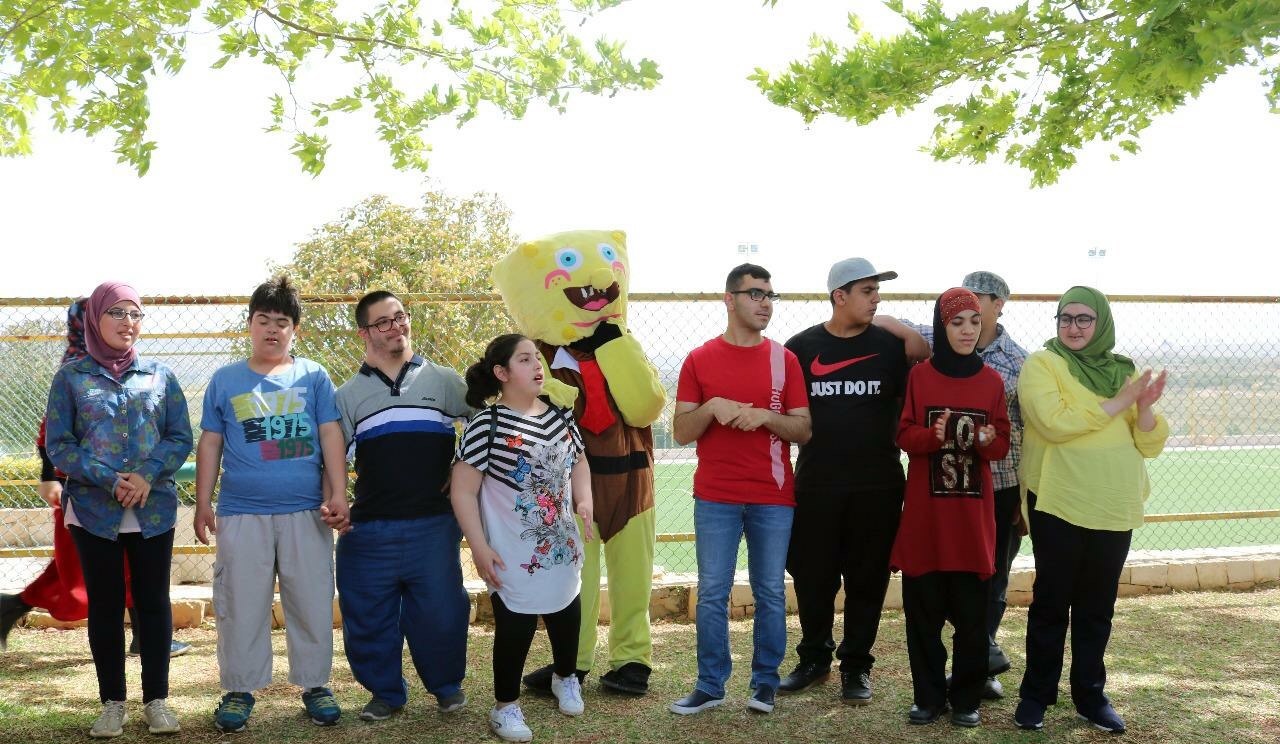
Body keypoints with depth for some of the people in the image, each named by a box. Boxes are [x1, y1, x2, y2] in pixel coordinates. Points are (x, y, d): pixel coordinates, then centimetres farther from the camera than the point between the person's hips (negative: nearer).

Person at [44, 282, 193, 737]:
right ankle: (112, 703, 17)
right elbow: (57, 445, -4)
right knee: (104, 604, 7)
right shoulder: (71, 377, 2)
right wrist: (109, 479, -17)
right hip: (93, 510, -1)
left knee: (153, 601, 5)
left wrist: (148, 475, -16)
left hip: (154, 509, 1)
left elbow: (181, 438, 2)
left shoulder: (159, 376, 6)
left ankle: (156, 699, 15)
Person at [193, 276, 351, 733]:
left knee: (313, 603, 6)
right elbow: (210, 444, 10)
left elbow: (331, 437, 2)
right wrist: (202, 503, 6)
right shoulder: (225, 381, 8)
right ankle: (239, 690, 18)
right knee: (241, 606, 5)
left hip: (306, 513, 0)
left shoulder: (313, 377, 6)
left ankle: (314, 684, 19)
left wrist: (338, 496, -7)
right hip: (241, 514, 1)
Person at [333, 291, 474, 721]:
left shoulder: (444, 381, 6)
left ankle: (447, 685, 25)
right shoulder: (348, 395, 9)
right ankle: (385, 691, 23)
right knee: (369, 617, 5)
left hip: (434, 524, -1)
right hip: (370, 529, 1)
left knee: (439, 611, 2)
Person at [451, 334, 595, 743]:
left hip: (562, 548, 6)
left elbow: (579, 464, 19)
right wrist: (479, 547, -19)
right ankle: (506, 705, 19)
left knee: (567, 619, 18)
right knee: (514, 628, 0)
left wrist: (584, 502, 0)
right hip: (514, 557, -6)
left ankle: (565, 678, 45)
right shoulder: (486, 425, -15)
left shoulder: (560, 417, 3)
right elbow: (462, 491, -15)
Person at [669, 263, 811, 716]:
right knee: (712, 593, 3)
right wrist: (712, 407, -17)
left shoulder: (785, 360, 3)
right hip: (715, 497, 0)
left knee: (770, 593, 7)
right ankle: (710, 684, 14)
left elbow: (804, 430, 2)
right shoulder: (699, 360, 2)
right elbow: (681, 433, 2)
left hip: (773, 497, 1)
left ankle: (766, 680, 20)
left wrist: (765, 415, -15)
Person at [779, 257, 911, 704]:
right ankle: (814, 657, 25)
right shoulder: (801, 347, 2)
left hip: (878, 485, 0)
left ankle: (856, 665, 20)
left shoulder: (890, 346, 2)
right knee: (812, 575, 7)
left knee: (867, 578, 6)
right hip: (815, 483, 0)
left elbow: (910, 407, 8)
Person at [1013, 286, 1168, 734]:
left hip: (1115, 509, 4)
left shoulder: (1123, 370, 11)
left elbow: (1149, 445, 8)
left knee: (1097, 606, 12)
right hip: (1058, 506, -4)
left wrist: (1145, 410, -11)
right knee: (1051, 602, 3)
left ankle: (1090, 695, 23)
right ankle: (1036, 695, 14)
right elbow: (1055, 423, -22)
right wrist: (1116, 404, -17)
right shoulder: (1041, 365, -4)